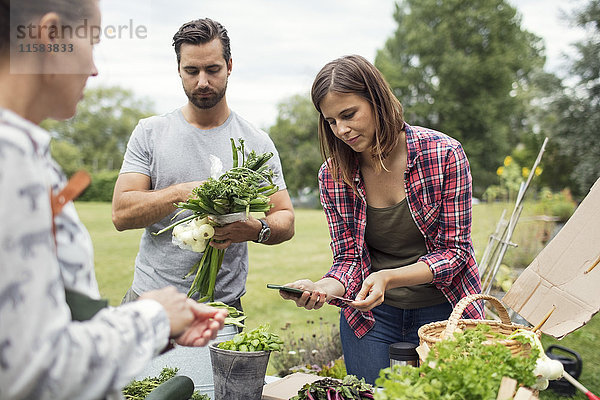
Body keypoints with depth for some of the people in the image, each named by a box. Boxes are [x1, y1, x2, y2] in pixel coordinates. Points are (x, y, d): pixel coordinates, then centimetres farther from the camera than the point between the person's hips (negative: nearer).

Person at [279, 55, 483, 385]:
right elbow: (348, 258, -4)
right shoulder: (332, 175, -8)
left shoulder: (443, 154, -16)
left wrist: (388, 278, -28)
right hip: (369, 316, 2)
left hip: (441, 311, -1)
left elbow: (455, 251, -13)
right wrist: (324, 288, -27)